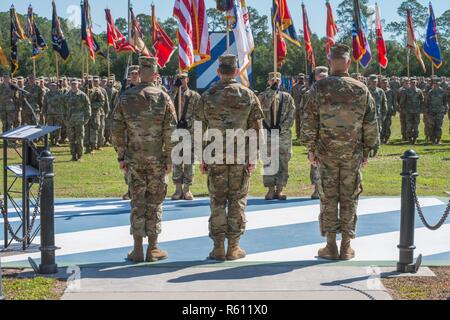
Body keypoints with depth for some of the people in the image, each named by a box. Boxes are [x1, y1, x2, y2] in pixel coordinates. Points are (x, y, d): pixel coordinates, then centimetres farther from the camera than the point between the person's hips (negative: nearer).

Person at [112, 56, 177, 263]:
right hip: (157, 159, -1)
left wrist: (121, 156, 8)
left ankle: (138, 250, 9)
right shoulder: (163, 97, -5)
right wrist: (169, 158, 0)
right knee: (155, 203, 6)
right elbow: (170, 131, -7)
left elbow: (117, 130, 1)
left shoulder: (125, 97, 0)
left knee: (137, 203, 8)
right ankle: (153, 249, 10)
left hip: (133, 159, 2)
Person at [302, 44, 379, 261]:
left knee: (328, 198, 6)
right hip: (353, 153, 1)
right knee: (349, 198, 7)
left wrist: (311, 149, 6)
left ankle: (331, 246, 8)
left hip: (326, 153, -1)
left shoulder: (319, 89, -4)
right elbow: (371, 124, 4)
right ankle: (346, 247, 10)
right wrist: (368, 150, 13)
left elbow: (308, 122, -2)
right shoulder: (361, 90, 0)